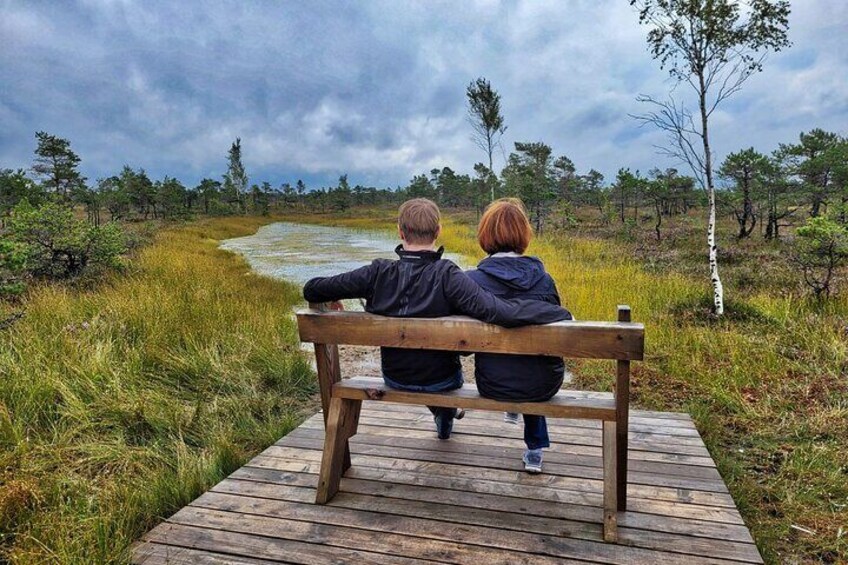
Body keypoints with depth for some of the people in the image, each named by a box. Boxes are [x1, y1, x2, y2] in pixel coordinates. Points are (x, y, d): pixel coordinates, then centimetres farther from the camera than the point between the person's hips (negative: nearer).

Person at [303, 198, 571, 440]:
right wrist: (561, 313, -33)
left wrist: (331, 299, 8)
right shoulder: (447, 276, -31)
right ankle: (446, 415, 59)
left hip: (394, 378, 3)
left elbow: (312, 290, -14)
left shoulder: (378, 273, -22)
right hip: (441, 381, -2)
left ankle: (442, 416, 60)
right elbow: (498, 312, -43)